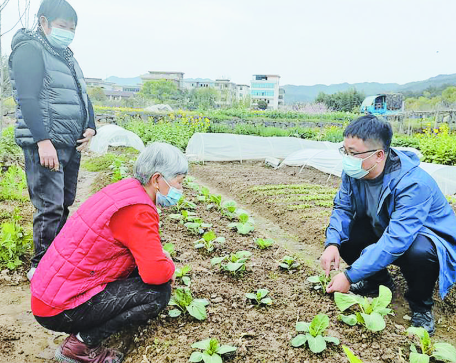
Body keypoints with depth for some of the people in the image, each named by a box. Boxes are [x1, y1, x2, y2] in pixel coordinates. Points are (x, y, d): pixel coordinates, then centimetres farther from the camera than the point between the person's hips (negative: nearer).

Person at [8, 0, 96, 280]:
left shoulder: (67, 56, 21)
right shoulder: (30, 50, -5)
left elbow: (83, 96, 23)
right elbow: (28, 99, -15)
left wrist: (90, 128, 6)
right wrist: (43, 141, -22)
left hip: (71, 144, 9)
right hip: (45, 144, -8)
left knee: (65, 203, 13)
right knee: (50, 207, -8)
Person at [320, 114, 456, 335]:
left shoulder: (413, 184, -36)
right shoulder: (354, 171, -15)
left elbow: (395, 241, -41)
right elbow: (342, 208, -8)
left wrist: (350, 276, -40)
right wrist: (332, 244, -29)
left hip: (424, 237, -6)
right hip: (382, 231, 7)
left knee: (419, 252, -39)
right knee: (343, 234, -14)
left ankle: (421, 304, -5)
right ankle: (379, 281, 13)